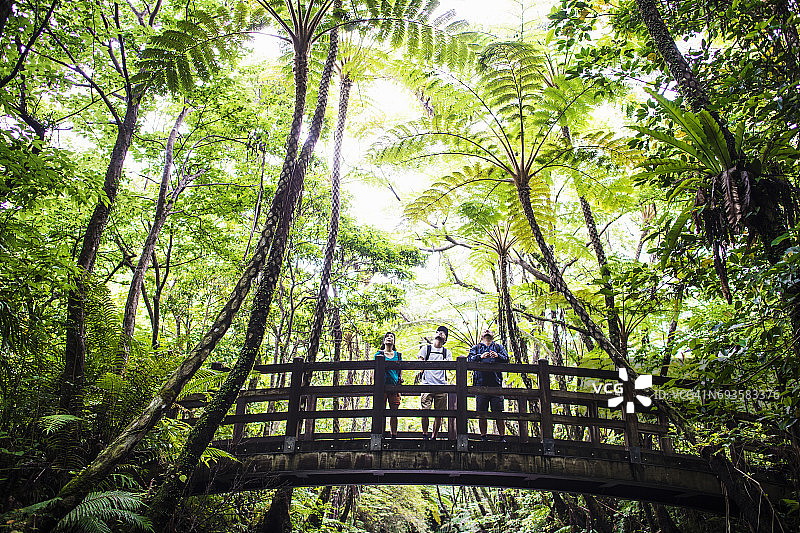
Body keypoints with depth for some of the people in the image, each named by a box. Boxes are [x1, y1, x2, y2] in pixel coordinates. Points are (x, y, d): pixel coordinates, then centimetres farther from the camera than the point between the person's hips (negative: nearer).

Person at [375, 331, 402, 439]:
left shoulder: (398, 355, 16)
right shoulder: (379, 354, 9)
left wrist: (400, 379, 0)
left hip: (394, 386, 2)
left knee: (394, 412, -1)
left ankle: (394, 435, 5)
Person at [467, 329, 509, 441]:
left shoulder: (498, 347, 20)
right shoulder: (476, 348, 19)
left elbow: (506, 359, 4)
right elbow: (470, 359, 1)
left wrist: (497, 356, -17)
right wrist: (480, 356, -19)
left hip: (496, 383, 0)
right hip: (481, 383, 0)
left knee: (498, 412, -3)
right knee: (482, 413, 0)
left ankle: (502, 437, 3)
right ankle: (483, 437, 8)